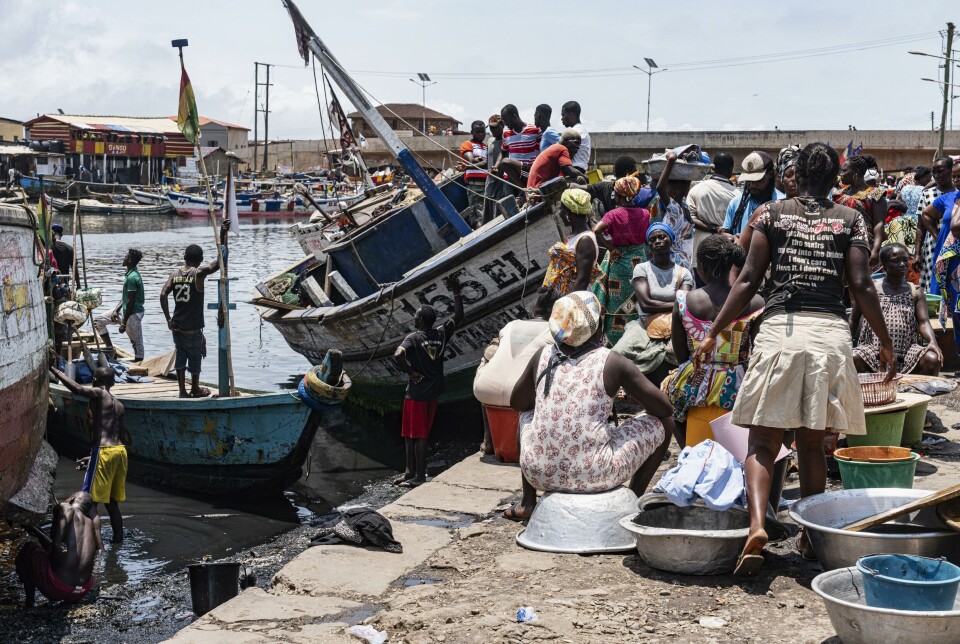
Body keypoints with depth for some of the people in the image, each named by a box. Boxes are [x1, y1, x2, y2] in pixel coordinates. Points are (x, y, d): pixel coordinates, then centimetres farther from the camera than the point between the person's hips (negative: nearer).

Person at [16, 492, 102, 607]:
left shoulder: (62, 507, -4)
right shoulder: (91, 523, 12)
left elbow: (67, 510, -26)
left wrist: (56, 544, -23)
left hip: (57, 589, -6)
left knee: (29, 548, 19)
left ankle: (29, 601, 16)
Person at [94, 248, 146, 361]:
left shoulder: (132, 278, -22)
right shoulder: (129, 274, 9)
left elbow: (131, 302, -22)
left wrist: (123, 323, -19)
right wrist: (116, 310, 2)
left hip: (133, 314, -11)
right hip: (125, 311, 11)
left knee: (137, 343, -1)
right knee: (99, 322, 13)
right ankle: (110, 349, 14)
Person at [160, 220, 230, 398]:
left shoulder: (175, 274, 0)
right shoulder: (199, 273, -13)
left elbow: (163, 294, -10)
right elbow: (219, 261, -19)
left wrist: (168, 319, -6)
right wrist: (223, 234, -19)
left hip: (177, 325, 4)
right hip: (193, 328, -4)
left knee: (181, 356, 14)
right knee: (196, 356, 13)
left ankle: (182, 391, 17)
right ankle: (195, 389, 27)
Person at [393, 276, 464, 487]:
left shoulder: (414, 338, -14)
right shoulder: (441, 334, 1)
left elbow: (398, 354, -31)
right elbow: (458, 316, 15)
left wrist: (409, 372, -17)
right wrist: (456, 292, 19)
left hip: (416, 393, -6)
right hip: (433, 392, 6)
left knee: (415, 435, 1)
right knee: (421, 434, 13)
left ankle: (419, 476, 3)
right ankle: (411, 472, 20)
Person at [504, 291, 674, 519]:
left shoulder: (543, 356, 5)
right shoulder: (613, 363, -6)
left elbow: (516, 402, 21)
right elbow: (665, 409, 2)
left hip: (539, 473, 4)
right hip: (594, 477, -4)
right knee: (663, 422, 14)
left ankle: (528, 502, 32)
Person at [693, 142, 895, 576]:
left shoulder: (772, 213, 9)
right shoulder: (850, 220, 10)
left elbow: (749, 279, 2)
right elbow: (861, 285, 3)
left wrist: (714, 333, 4)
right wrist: (885, 342, 12)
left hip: (780, 328, -1)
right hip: (831, 331, 1)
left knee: (763, 440, -1)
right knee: (812, 443, 13)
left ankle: (757, 525, -22)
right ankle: (811, 536, 18)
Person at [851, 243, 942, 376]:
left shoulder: (915, 292, 12)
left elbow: (923, 322, 2)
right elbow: (854, 320, 12)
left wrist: (932, 341, -20)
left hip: (907, 351, 2)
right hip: (873, 349, -2)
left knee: (933, 359, -26)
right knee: (853, 358, -33)